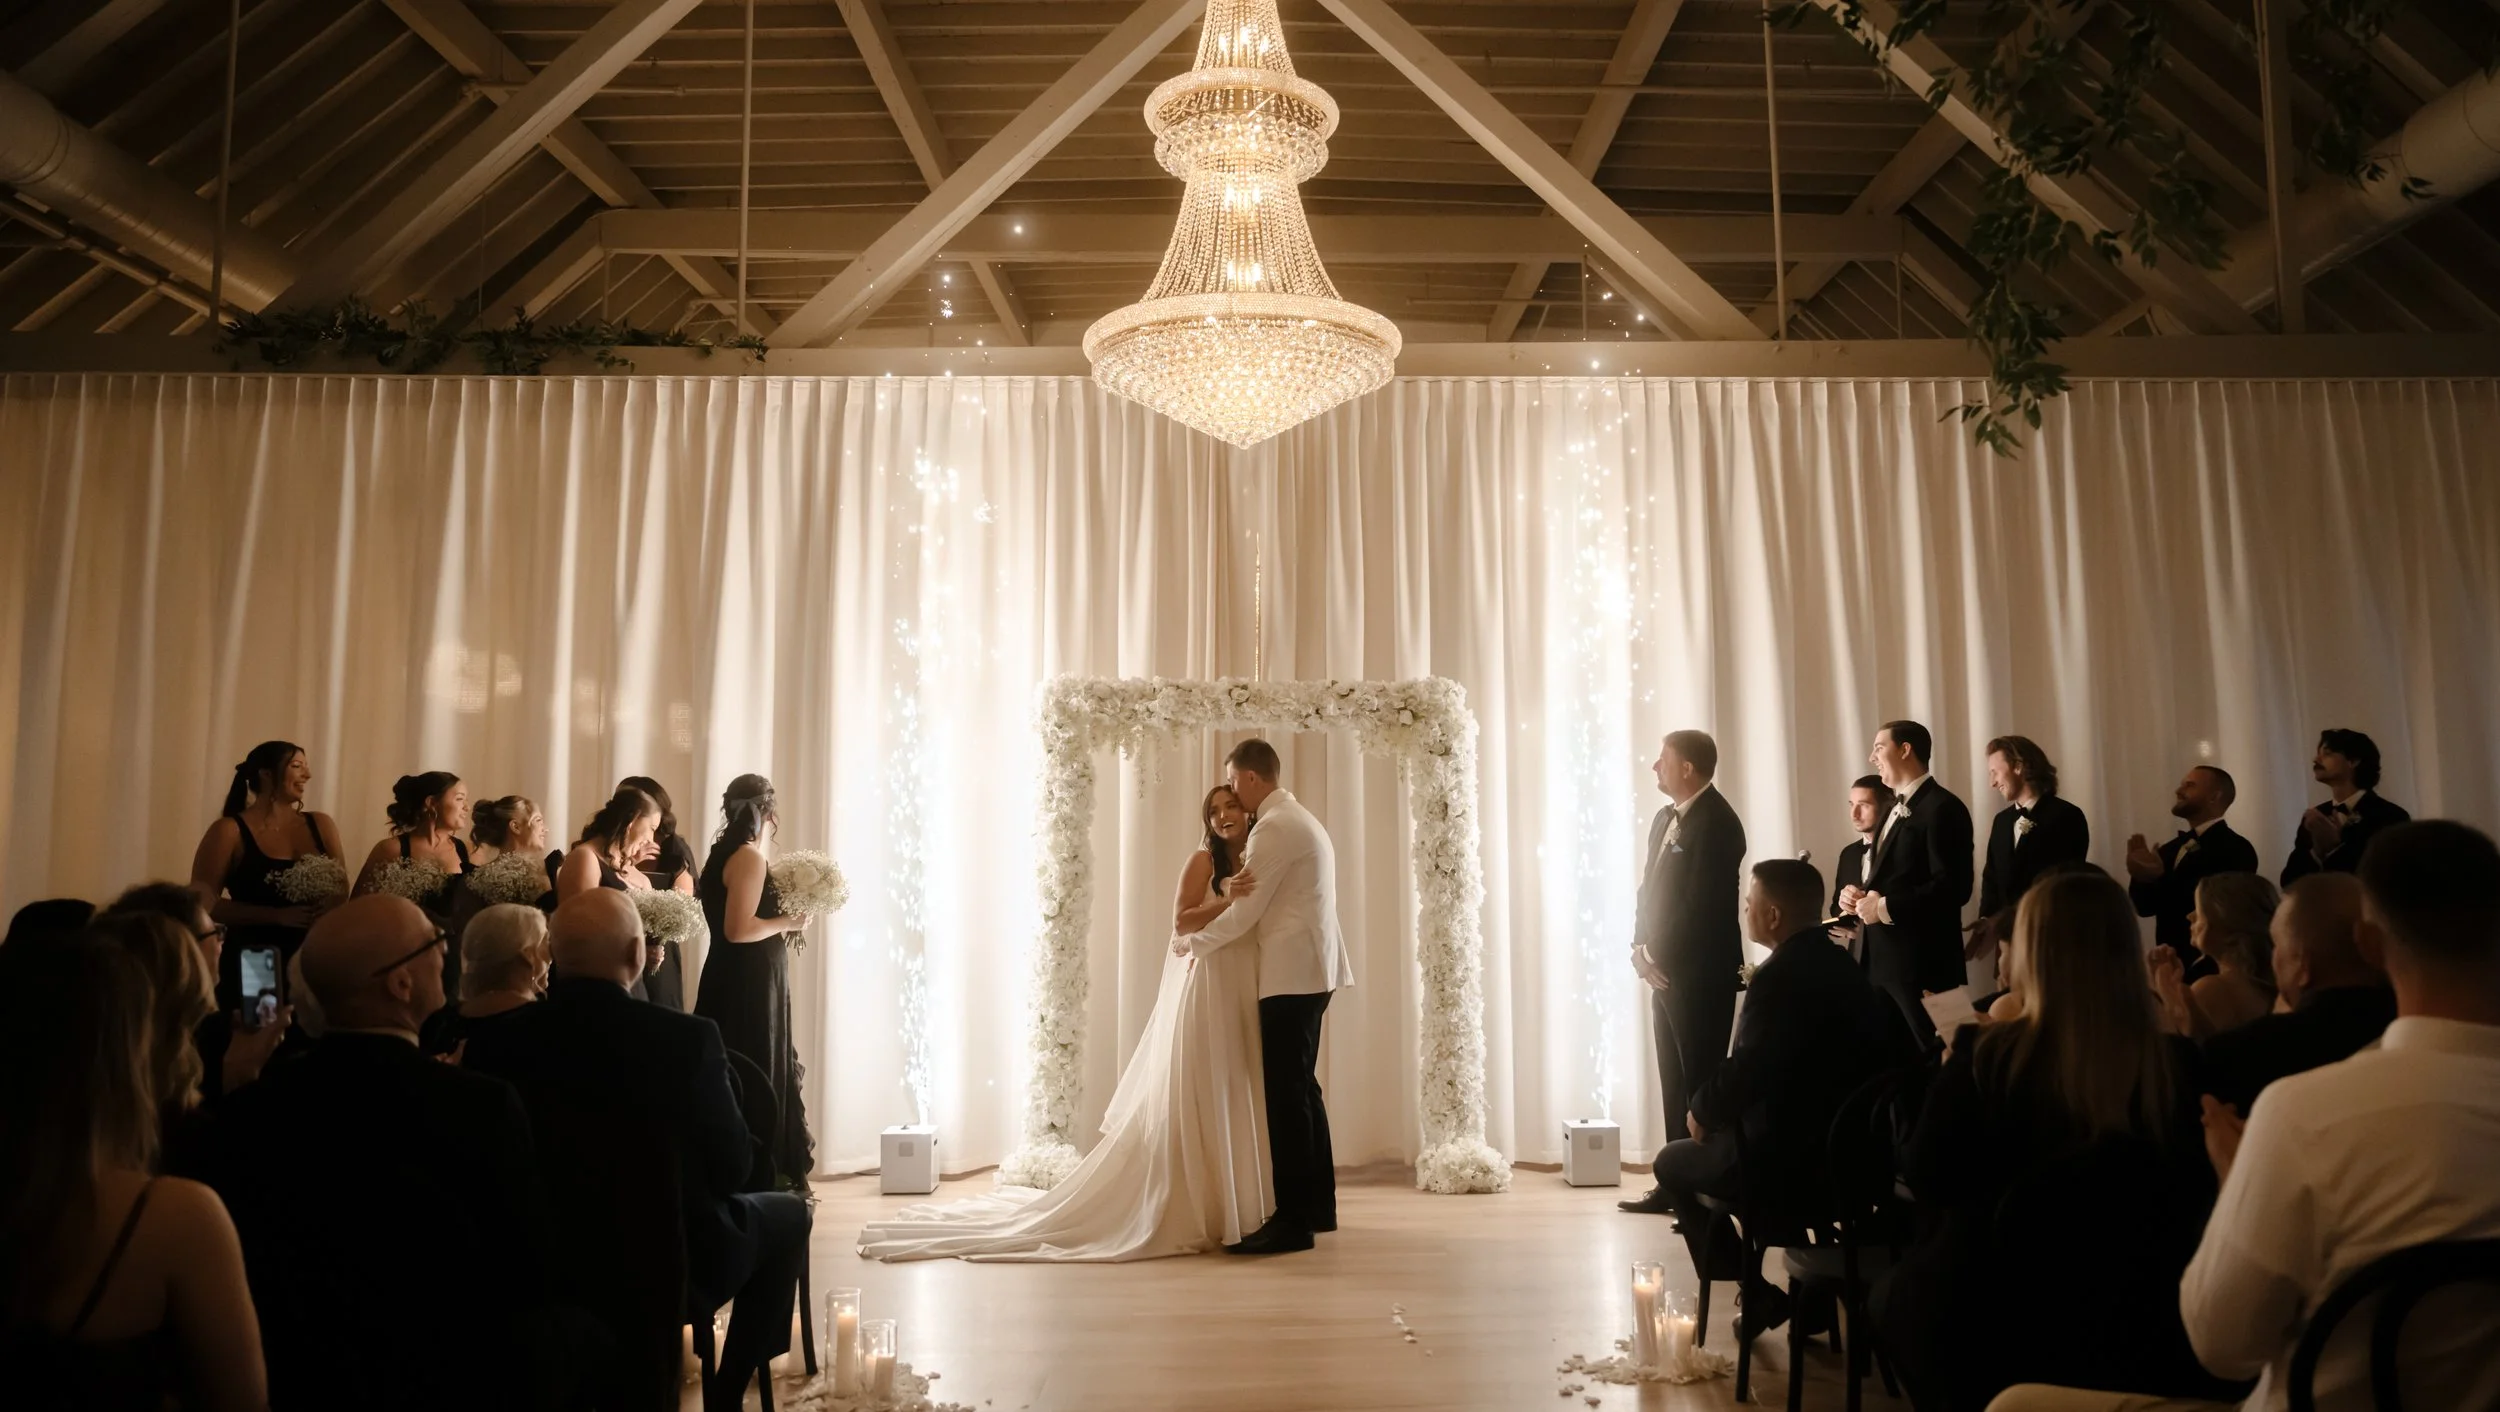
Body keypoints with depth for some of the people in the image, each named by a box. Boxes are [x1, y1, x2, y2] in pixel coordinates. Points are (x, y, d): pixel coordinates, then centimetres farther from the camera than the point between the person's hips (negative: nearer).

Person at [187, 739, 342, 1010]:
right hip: (252, 966, -3)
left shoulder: (320, 825, 9)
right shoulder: (230, 831, -3)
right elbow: (204, 902, -9)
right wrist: (279, 916, -17)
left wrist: (331, 906, -10)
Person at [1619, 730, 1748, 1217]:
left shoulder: (1717, 822, -14)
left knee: (1701, 1080, -2)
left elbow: (1704, 903, -19)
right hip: (1666, 969, 8)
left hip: (1701, 971, -8)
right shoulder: (1664, 817, 13)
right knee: (1675, 1080, 11)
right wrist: (1641, 948, 1)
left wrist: (1661, 957, -14)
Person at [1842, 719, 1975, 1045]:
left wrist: (1885, 907, -18)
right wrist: (1859, 896, 4)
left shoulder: (1943, 807, -12)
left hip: (1921, 962, -9)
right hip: (1884, 959, 9)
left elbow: (1953, 886, -20)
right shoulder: (1896, 809, 18)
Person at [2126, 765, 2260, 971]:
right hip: (2171, 963, 6)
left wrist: (2159, 878, -26)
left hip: (2210, 966, -6)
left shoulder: (2236, 849, -11)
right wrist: (2140, 875, -12)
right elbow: (2144, 907, 6)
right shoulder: (2170, 849, 10)